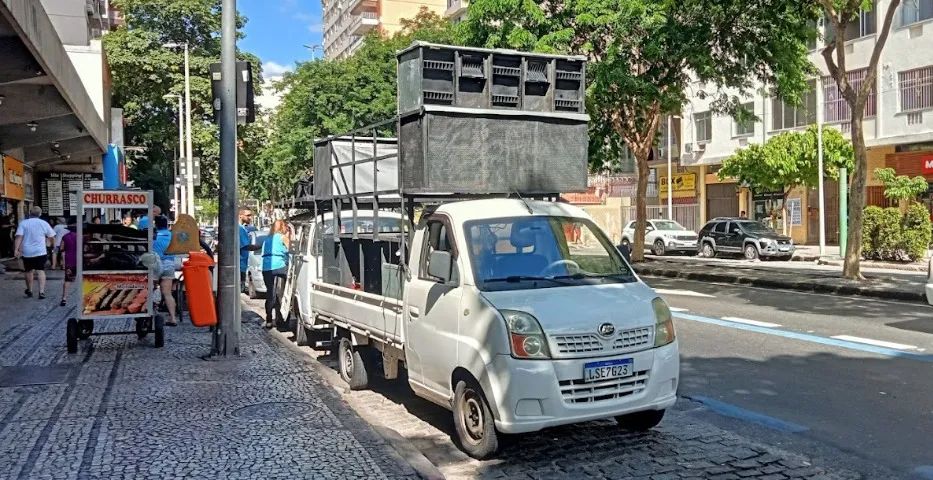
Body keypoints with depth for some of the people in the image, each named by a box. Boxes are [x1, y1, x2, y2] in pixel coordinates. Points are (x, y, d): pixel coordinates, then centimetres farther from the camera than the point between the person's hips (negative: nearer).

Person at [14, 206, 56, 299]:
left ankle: (29, 291, 29)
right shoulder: (44, 223, 1)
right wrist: (48, 243, 27)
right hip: (41, 251, -1)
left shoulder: (23, 223, -2)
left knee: (29, 271, 14)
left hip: (27, 252, 1)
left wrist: (16, 249, -12)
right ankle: (41, 292, -11)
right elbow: (51, 236, 9)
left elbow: (19, 237, -12)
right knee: (41, 271, 0)